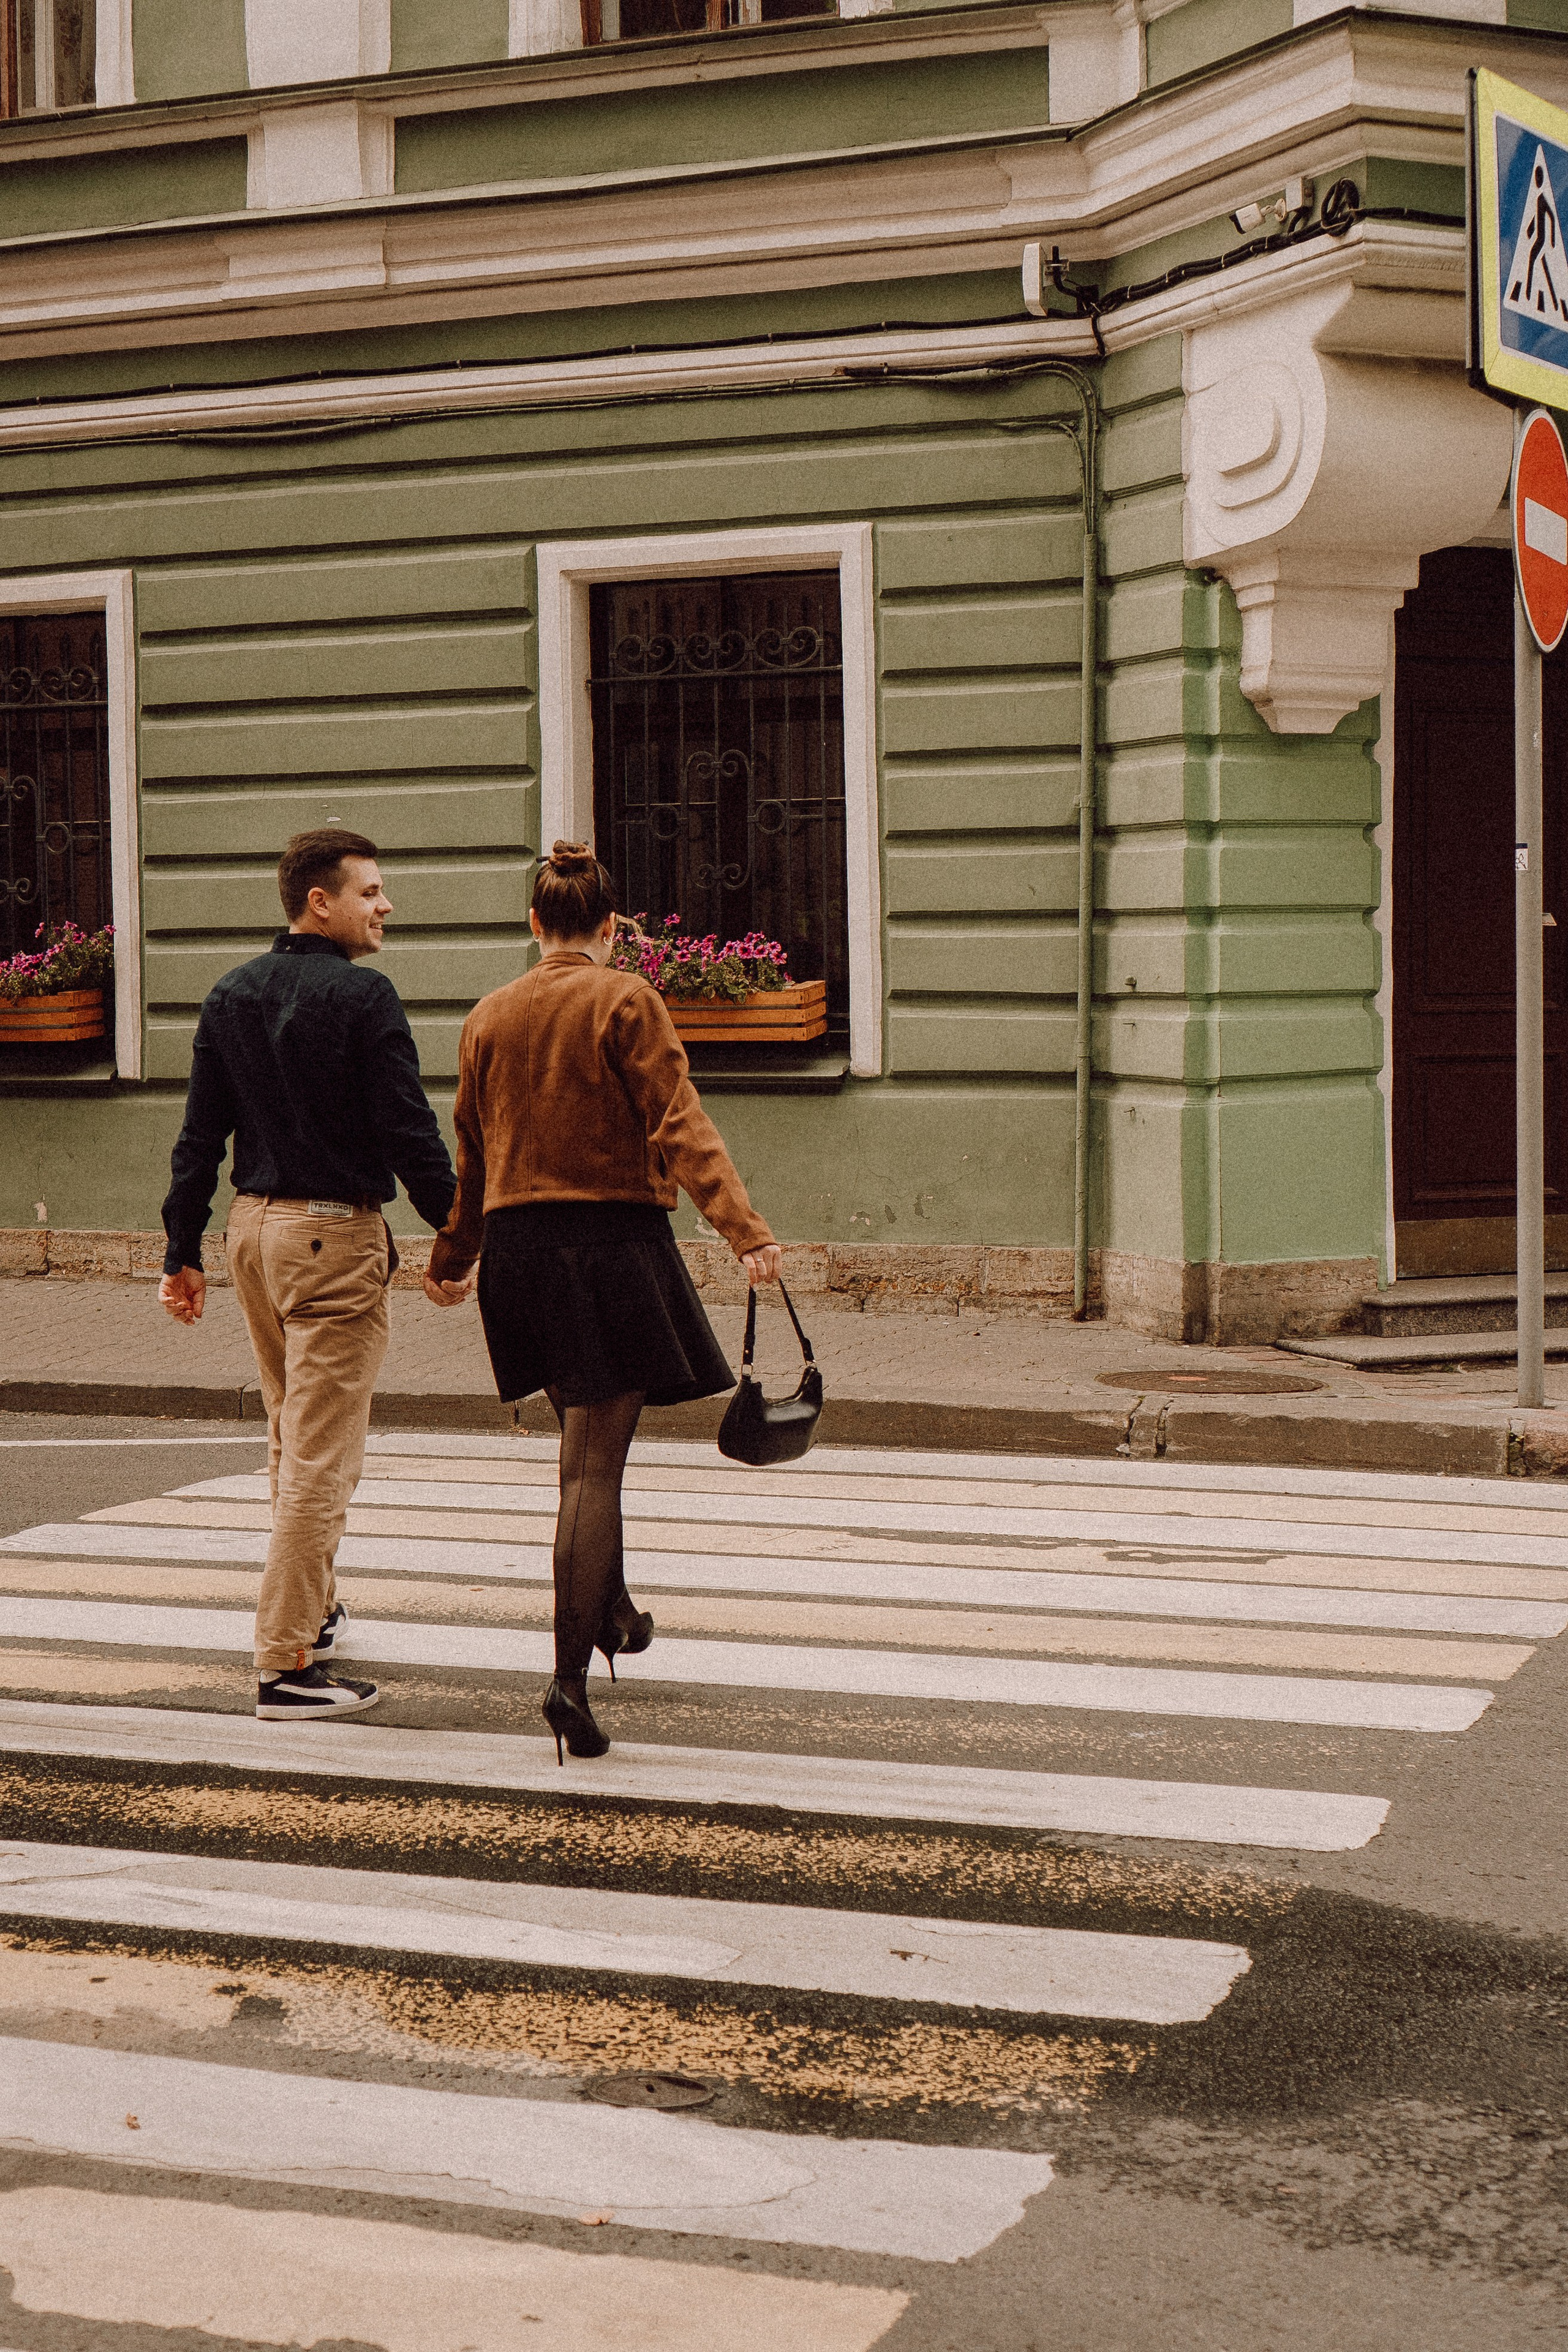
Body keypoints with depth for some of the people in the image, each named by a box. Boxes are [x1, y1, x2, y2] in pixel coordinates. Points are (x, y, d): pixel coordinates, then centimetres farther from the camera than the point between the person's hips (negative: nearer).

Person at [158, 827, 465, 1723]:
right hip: (338, 1231, -8)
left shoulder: (231, 996, 9)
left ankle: (313, 1606, 36)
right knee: (323, 1451, -6)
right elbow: (408, 1133, -16)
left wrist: (184, 1252, 14)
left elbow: (200, 1136, 10)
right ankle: (288, 1665, -7)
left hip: (255, 1226, 8)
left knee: (293, 1437, 23)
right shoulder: (363, 996, -13)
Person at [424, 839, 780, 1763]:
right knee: (595, 1461, -5)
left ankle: (611, 1614, 41)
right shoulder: (627, 1001, -7)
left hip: (520, 1243, 5)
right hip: (613, 1232, -5)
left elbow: (472, 1151, 14)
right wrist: (745, 1229, -21)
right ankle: (571, 1676, -12)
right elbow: (679, 1124, -16)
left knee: (588, 1438, 24)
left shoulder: (490, 1016, 8)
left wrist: (453, 1258, 25)